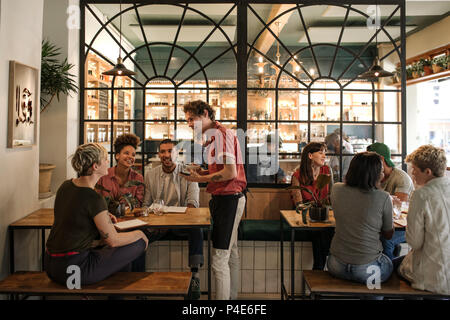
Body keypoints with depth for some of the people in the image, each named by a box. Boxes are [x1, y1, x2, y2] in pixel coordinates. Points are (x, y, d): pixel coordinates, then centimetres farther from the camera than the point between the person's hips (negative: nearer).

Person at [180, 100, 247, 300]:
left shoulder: (220, 133, -14)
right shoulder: (213, 136, 17)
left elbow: (231, 173, -22)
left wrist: (200, 179, -13)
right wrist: (202, 172, 8)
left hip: (228, 199, -11)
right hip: (228, 198, 11)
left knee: (219, 259, -7)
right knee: (231, 252, 18)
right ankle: (231, 295, 30)